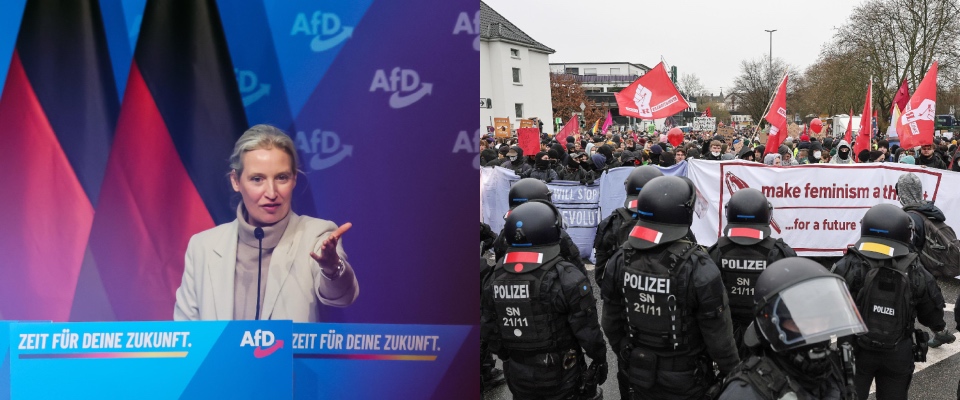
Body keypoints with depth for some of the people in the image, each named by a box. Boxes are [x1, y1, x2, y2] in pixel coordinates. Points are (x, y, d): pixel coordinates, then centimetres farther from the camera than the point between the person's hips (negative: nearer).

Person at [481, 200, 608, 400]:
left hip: (518, 378, 4)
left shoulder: (495, 279, -4)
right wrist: (599, 360, -1)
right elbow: (587, 331, -17)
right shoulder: (566, 278, -21)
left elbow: (489, 331, 4)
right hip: (560, 377, -4)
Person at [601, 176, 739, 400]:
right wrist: (733, 374, 0)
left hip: (637, 376, 4)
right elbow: (718, 334, -16)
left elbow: (612, 322, 1)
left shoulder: (620, 261, -10)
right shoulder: (699, 268, -25)